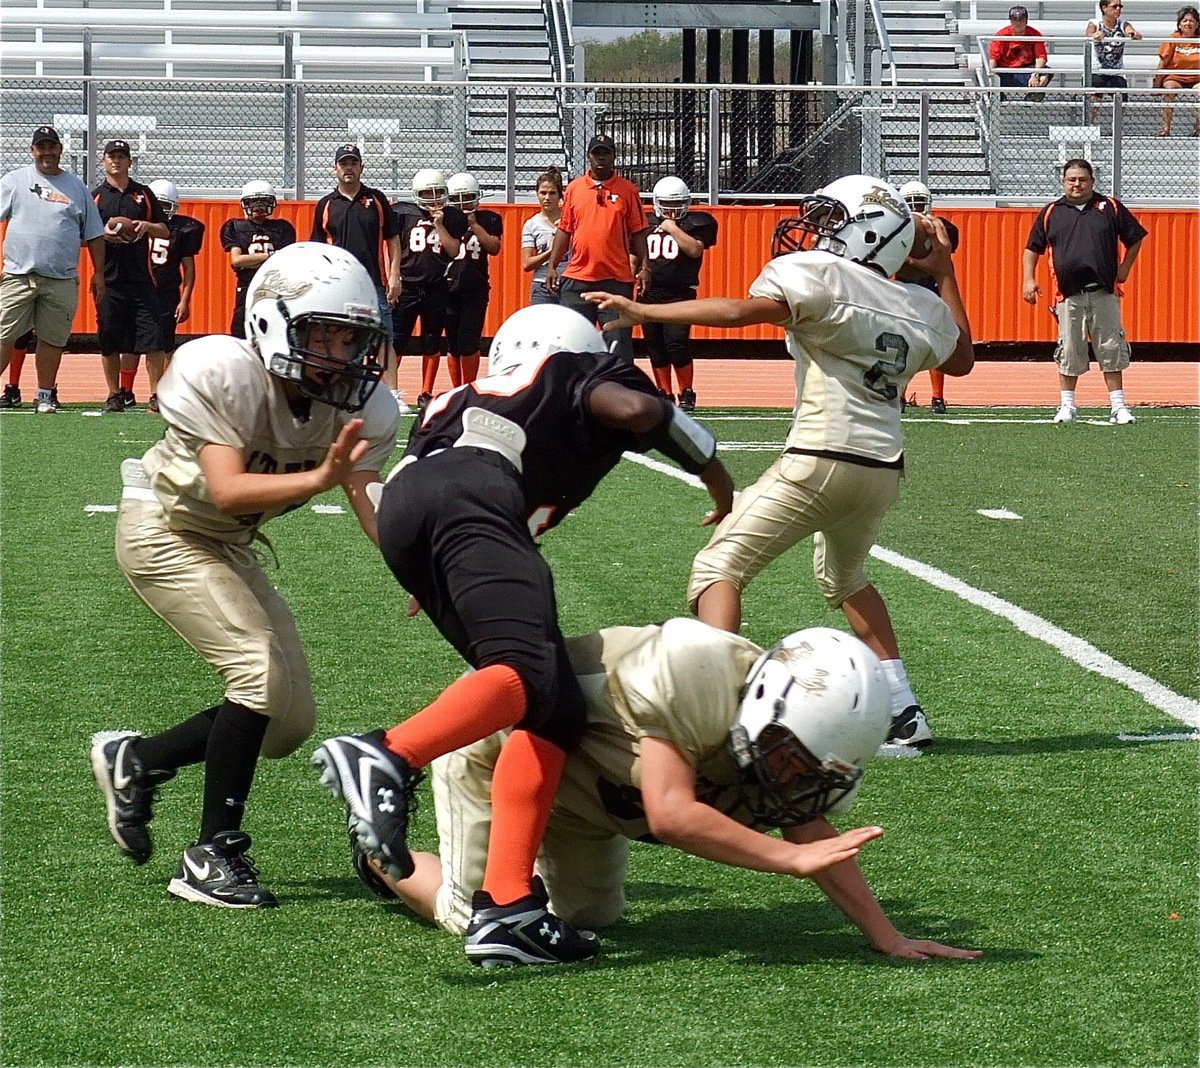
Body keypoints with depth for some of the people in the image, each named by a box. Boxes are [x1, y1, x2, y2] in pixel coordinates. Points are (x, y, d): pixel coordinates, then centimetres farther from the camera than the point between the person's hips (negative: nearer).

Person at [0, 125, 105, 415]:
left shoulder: (76, 187, 11)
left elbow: (94, 235, 14)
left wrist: (98, 273, 9)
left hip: (62, 280, 2)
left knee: (53, 339, 4)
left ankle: (45, 396, 14)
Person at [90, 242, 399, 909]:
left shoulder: (364, 409, -14)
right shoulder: (220, 373, -30)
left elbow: (375, 509, -19)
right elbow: (228, 491, -36)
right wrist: (320, 478, -50)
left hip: (229, 547, 7)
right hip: (165, 529, -7)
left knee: (291, 720, 5)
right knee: (263, 668, -23)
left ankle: (135, 761, 25)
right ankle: (213, 857, -12)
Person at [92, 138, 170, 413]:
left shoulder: (143, 194, 12)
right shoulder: (96, 196, 7)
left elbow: (166, 232, 13)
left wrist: (147, 226, -7)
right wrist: (103, 234, -13)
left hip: (141, 279, 0)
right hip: (109, 279, 0)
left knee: (152, 339, -6)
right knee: (110, 341, 4)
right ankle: (114, 395, 14)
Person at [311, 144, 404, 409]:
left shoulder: (376, 199, 7)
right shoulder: (326, 205, 8)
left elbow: (392, 240, 7)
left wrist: (394, 276, -2)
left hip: (374, 284, -1)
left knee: (383, 342, -5)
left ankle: (394, 396, -6)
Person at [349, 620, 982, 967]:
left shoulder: (788, 740, -19)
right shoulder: (698, 676, -42)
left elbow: (816, 840, -10)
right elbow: (672, 816, -46)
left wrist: (887, 938, -15)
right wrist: (791, 859, -45)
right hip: (497, 738, -7)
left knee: (590, 915, 13)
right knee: (478, 918, 0)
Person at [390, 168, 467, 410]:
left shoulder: (453, 218, 3)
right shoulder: (402, 212, -1)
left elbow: (453, 251, -3)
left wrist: (440, 225, -11)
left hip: (437, 288, 2)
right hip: (407, 287, -2)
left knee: (432, 344, 7)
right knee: (395, 341, -4)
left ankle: (426, 394, 16)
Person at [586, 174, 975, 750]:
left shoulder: (820, 273, -6)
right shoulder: (921, 306, 13)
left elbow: (739, 310, -19)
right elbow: (961, 359, 32)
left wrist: (643, 311, -14)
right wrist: (945, 275, 38)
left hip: (822, 460, -7)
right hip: (885, 469, 8)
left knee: (718, 568, -4)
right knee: (845, 579, 32)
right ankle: (904, 714, 30)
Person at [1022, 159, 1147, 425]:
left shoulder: (1111, 208, 8)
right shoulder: (1051, 213, 10)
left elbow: (1135, 238, 16)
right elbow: (1032, 248, 15)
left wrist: (1125, 268, 7)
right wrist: (1028, 279, 3)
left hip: (1104, 293, 0)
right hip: (1068, 295, 0)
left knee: (1111, 350, -1)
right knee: (1069, 352, 2)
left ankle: (1118, 406, 3)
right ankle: (1066, 406, 10)